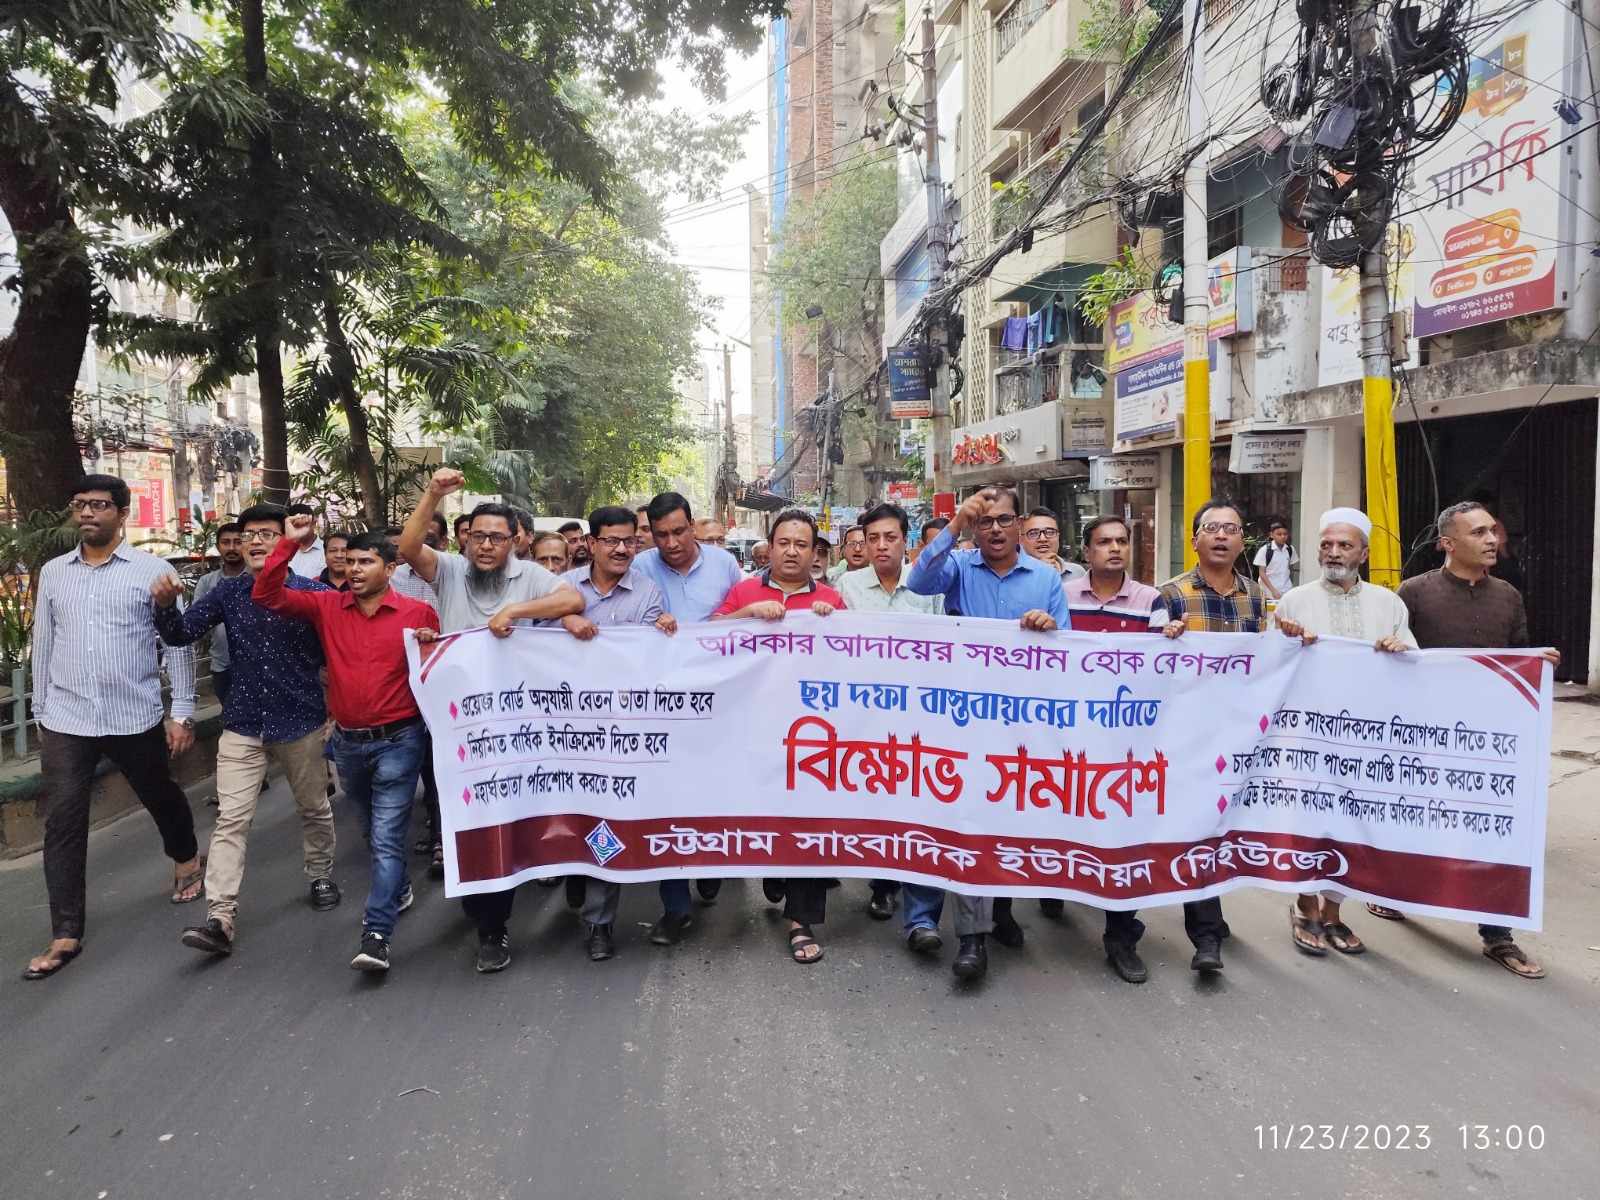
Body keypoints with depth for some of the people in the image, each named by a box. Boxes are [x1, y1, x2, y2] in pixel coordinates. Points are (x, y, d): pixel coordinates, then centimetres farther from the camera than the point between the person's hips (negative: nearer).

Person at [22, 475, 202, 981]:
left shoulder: (152, 570, -5)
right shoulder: (53, 572, 6)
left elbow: (178, 645, -4)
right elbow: (43, 646, 13)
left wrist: (182, 713, -6)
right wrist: (41, 713, 14)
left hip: (135, 718, -2)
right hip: (66, 721, 2)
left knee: (161, 797, 16)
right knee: (63, 823, 1)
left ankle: (186, 860, 45)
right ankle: (66, 936, 10)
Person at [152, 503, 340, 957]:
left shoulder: (313, 592, -8)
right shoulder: (228, 592, 1)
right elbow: (181, 635, -3)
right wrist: (165, 605, -21)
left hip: (300, 721, -1)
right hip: (243, 724, 2)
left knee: (314, 808, 15)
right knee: (230, 819, -4)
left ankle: (321, 877, 37)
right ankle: (220, 919, -2)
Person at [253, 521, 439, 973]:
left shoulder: (418, 613, -7)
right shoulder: (327, 606, 2)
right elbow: (267, 596, -5)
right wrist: (287, 543, -10)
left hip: (397, 741, -5)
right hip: (347, 742, 5)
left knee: (387, 837, -6)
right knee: (375, 830, 23)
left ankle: (376, 934, -4)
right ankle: (397, 889, 46)